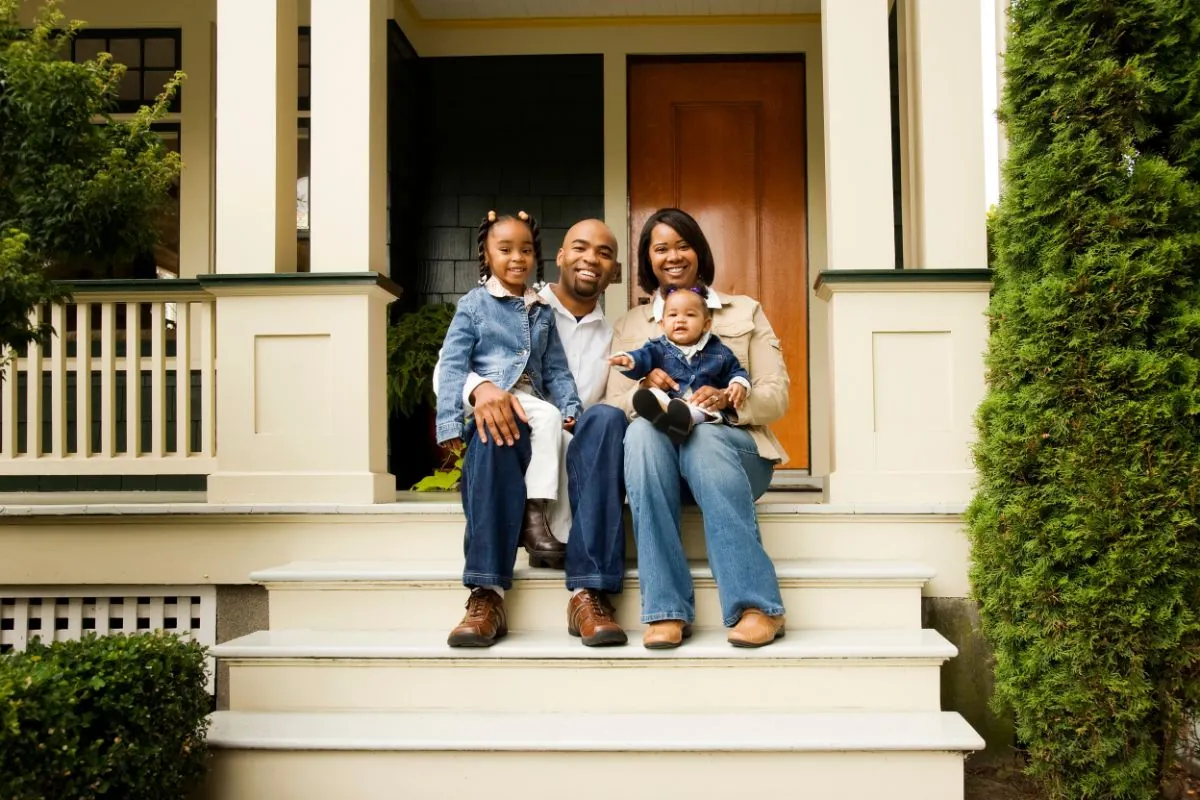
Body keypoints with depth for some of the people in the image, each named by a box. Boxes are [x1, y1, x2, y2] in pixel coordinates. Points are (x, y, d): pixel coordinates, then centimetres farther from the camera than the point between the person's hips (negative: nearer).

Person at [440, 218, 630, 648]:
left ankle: (589, 594, -36)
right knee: (495, 416, -33)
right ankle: (487, 593, -37)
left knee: (606, 418, -29)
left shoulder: (614, 334, 18)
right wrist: (481, 387, -24)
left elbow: (627, 403, 13)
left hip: (580, 462, 2)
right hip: (513, 455, -1)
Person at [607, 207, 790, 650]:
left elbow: (777, 396, 7)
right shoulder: (628, 326, 21)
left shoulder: (745, 312, 19)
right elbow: (614, 407, 8)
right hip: (659, 450, 1)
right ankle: (666, 610, -39)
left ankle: (757, 605, -40)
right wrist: (643, 388, -16)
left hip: (731, 443, -1)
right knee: (641, 430, -35)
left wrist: (729, 399, -15)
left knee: (705, 435, -37)